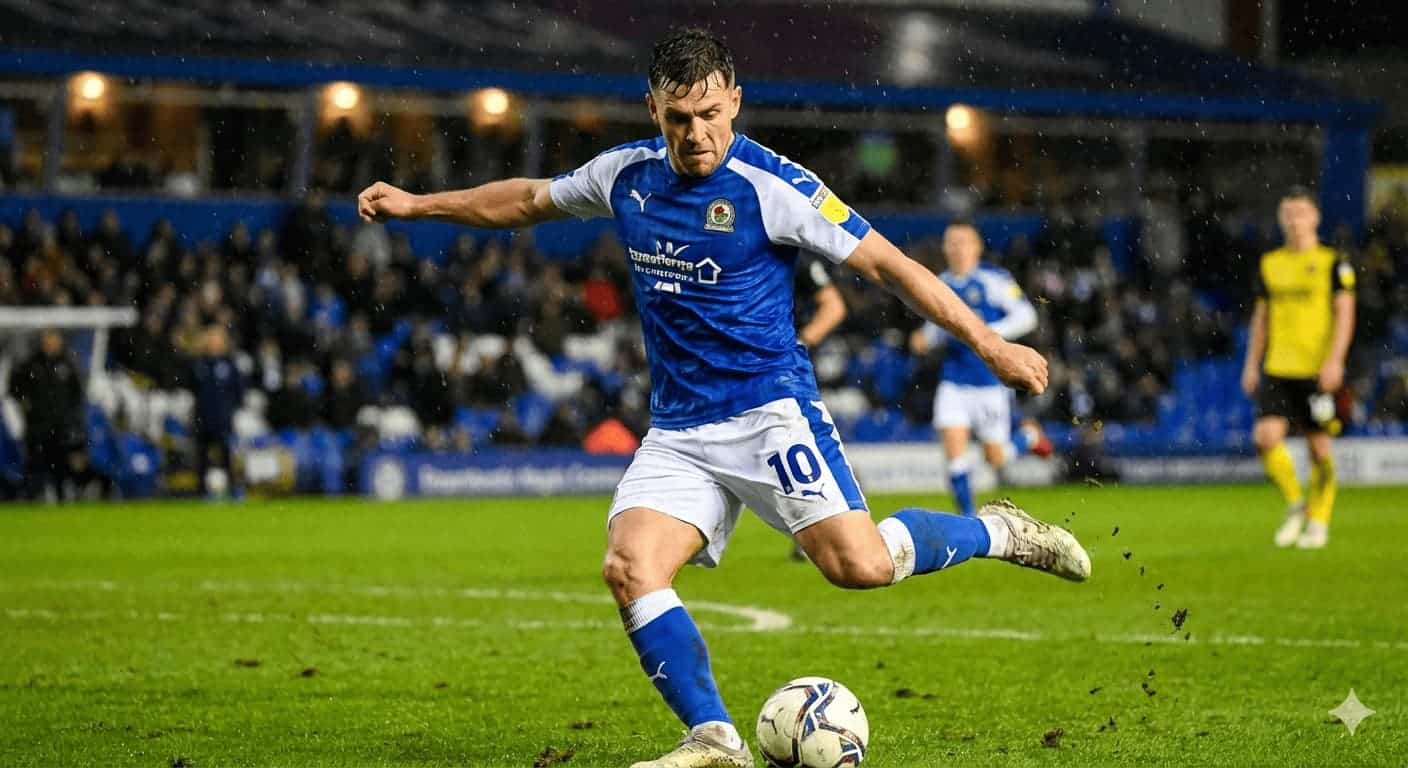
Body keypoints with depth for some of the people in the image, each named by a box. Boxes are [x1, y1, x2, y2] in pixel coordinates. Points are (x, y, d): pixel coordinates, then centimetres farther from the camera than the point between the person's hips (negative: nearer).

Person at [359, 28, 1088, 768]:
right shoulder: (627, 174, 5)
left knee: (858, 564, -22)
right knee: (629, 566, -18)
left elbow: (885, 262, -8)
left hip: (769, 410, -5)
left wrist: (988, 344, -11)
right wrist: (418, 204, 23)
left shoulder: (773, 186, -11)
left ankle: (996, 532, 6)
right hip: (677, 430, 5)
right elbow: (529, 200, 23)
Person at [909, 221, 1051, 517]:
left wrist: (989, 333, -21)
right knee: (954, 446, -10)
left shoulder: (994, 280, -7)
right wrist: (925, 338, 2)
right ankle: (968, 516, 2)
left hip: (990, 379, -4)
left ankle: (1029, 435, 35)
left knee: (995, 459, 3)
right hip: (954, 379, 4)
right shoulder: (940, 285, 8)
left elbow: (1026, 316, -10)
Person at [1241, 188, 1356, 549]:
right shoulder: (1270, 264, 12)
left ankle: (1319, 521, 16)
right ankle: (1295, 504, 7)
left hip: (1317, 369, -3)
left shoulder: (1332, 263, -1)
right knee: (1266, 436, -14)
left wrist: (1335, 360, -17)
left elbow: (1345, 313, -6)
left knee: (1319, 445, 1)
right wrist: (1252, 364, 13)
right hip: (1277, 369, 3)